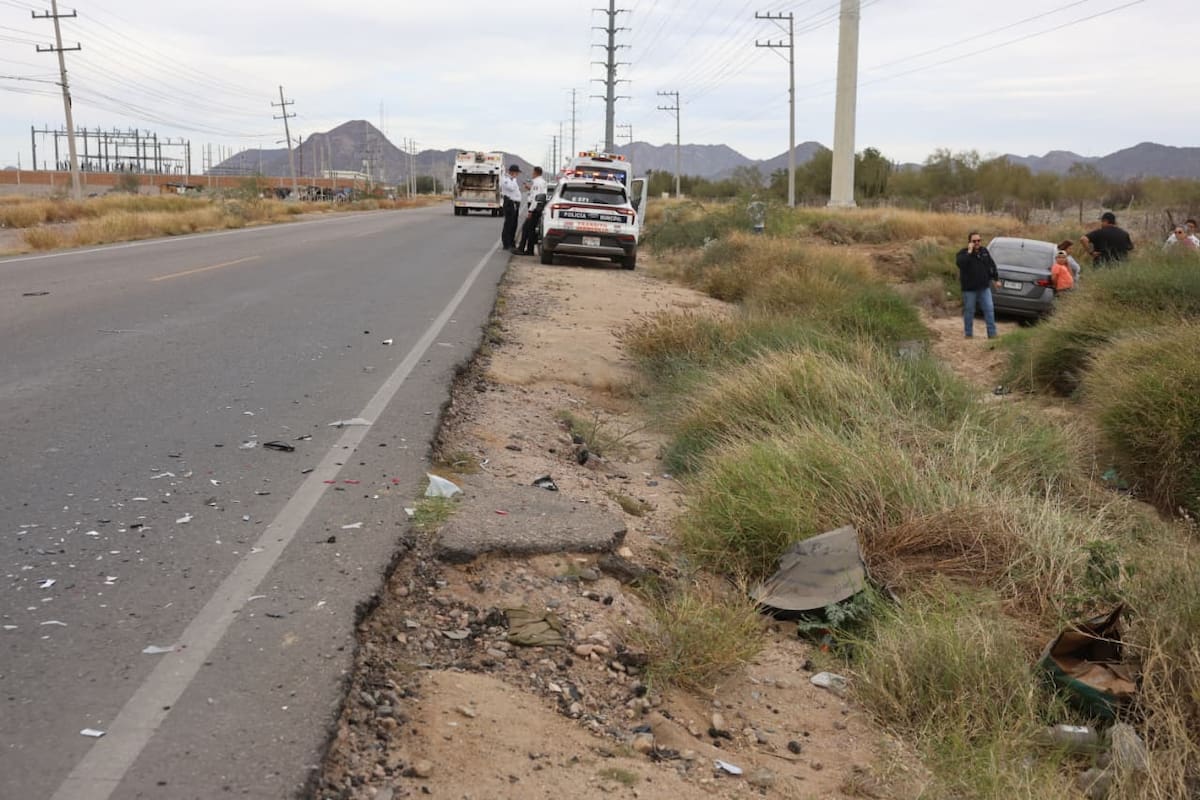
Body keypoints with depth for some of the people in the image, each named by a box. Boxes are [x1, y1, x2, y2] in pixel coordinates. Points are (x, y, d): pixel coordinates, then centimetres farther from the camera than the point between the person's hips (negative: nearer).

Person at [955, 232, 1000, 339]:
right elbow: (960, 263, -31)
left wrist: (996, 279, 19)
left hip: (984, 287, 4)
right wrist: (969, 252, -29)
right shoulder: (963, 253, -9)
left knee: (989, 309, 1)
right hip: (969, 289, -4)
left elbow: (992, 265, 17)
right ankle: (968, 334, 16)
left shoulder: (984, 251, 7)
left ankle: (992, 334, 6)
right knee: (969, 311, 4)